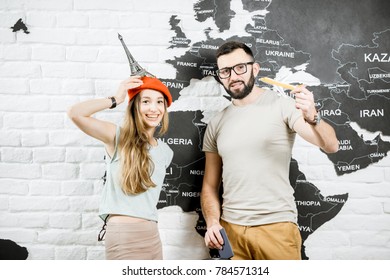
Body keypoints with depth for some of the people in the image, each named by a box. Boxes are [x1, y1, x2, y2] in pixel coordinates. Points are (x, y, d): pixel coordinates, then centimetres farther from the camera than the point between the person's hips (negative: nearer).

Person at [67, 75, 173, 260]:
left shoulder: (165, 152, 10)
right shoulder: (118, 137, -5)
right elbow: (75, 113, -19)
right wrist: (116, 100, -12)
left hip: (152, 235, 6)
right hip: (122, 233, -6)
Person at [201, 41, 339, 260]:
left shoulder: (282, 105, -4)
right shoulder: (216, 124, 8)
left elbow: (331, 146, -14)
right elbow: (210, 185, 10)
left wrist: (312, 117, -33)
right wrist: (212, 222, -5)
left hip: (276, 226, -3)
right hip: (229, 228, 4)